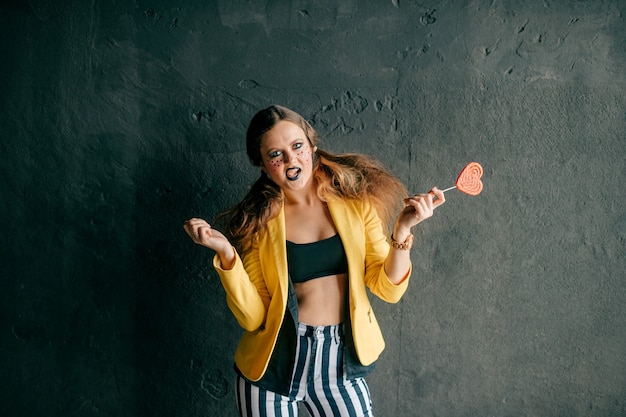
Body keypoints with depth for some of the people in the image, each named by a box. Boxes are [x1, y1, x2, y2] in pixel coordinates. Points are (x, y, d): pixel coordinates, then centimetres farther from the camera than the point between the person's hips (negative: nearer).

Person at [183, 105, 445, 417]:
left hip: (340, 359, 1)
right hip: (275, 363, -1)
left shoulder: (355, 203, -4)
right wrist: (226, 253, -23)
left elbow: (389, 290, -6)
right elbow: (252, 317, -11)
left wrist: (402, 230, -21)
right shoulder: (257, 221, -7)